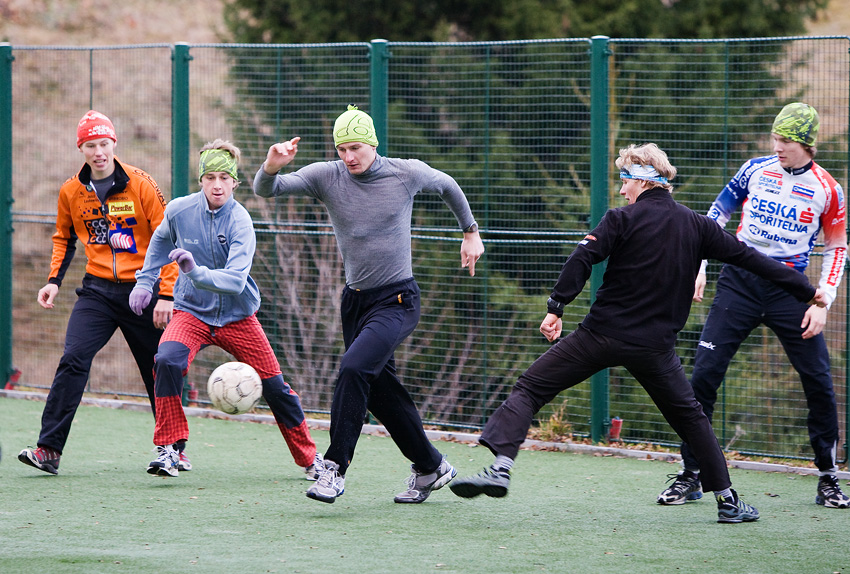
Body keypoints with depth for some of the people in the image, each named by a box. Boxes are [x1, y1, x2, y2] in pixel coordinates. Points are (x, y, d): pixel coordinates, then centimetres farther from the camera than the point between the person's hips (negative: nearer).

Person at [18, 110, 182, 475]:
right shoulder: (71, 192, 2)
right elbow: (64, 238, 20)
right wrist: (54, 279, 5)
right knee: (73, 360, -16)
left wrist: (166, 294, -11)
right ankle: (48, 449, -16)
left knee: (159, 371, 7)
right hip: (97, 290, 2)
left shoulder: (141, 185, -7)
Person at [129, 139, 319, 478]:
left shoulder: (240, 221, -19)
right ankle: (169, 449, -17)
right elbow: (161, 240, 15)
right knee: (166, 362, -29)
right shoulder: (179, 211, -10)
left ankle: (309, 459, 23)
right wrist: (145, 281, 12)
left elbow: (236, 280, -31)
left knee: (275, 387, 1)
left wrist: (196, 272, -45)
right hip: (192, 312, 1)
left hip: (237, 316, -1)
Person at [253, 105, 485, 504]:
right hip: (355, 301, 5)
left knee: (353, 368, -25)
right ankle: (431, 467, 30)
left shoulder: (408, 173, -7)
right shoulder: (326, 176, -4)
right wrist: (271, 167, -35)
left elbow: (447, 186, 15)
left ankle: (335, 468, -22)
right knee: (381, 391, 11)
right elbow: (265, 190, -13)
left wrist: (470, 232, 23)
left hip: (397, 300, -4)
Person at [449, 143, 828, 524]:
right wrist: (806, 291, 21)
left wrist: (556, 308, -15)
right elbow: (748, 257, 13)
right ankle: (727, 500, 16)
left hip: (601, 335, -3)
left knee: (529, 389, 2)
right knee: (689, 416, 19)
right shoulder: (697, 227, 8)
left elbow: (582, 259, -15)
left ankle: (500, 467, -16)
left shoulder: (623, 220, -3)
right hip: (655, 346, 3)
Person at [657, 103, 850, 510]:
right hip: (739, 282, 1)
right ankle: (690, 476, 1)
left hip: (789, 289, -1)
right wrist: (698, 267, 6)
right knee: (703, 375, -8)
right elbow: (717, 214, 13)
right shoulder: (756, 170, 3)